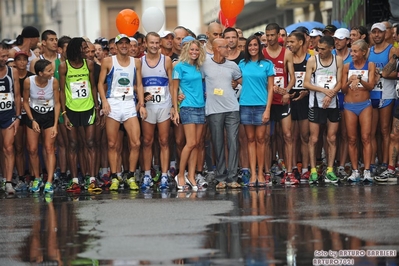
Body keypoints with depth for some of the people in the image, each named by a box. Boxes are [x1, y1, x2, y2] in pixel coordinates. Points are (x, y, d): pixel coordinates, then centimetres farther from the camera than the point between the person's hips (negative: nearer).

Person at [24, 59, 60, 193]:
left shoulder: (54, 82, -18)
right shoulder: (28, 82, -19)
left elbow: (57, 103, -8)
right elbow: (25, 102, -4)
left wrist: (55, 125, -9)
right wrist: (32, 120, -9)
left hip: (49, 116, -1)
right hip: (33, 115, 1)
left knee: (49, 148, -9)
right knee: (32, 149, 1)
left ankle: (49, 182, -11)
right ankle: (37, 179, 19)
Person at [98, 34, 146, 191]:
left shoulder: (136, 62, 12)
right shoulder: (108, 62, 3)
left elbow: (139, 85, 14)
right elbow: (100, 83, 2)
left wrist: (142, 104, 6)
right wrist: (104, 101, -10)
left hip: (130, 103, 2)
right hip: (113, 103, -2)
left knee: (135, 143, -6)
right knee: (112, 144, 0)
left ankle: (131, 177, 5)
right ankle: (114, 178, 6)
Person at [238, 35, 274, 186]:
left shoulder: (267, 64, 3)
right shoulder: (242, 64, 10)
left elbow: (270, 88, 0)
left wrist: (268, 109, -7)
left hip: (261, 105, -2)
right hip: (245, 105, 2)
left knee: (261, 138, -2)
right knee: (250, 139, 4)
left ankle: (260, 173, 3)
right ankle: (252, 174, 4)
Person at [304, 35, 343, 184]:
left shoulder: (338, 60, 5)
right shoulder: (312, 61, -1)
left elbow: (339, 83, 2)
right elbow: (306, 83, -4)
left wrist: (330, 96, -15)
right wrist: (324, 90, -15)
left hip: (332, 103, 2)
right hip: (316, 103, -2)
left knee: (332, 138, 3)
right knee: (313, 139, -2)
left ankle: (329, 170, 7)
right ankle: (313, 171, 1)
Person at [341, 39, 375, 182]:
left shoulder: (370, 65, 2)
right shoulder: (347, 66, 5)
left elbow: (371, 86, -8)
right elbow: (343, 89, 5)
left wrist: (360, 80, -26)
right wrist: (349, 81, -16)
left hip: (365, 104, -2)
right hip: (349, 105, 2)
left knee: (366, 138, -8)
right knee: (352, 139, 1)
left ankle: (367, 171, -10)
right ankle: (355, 171, 4)